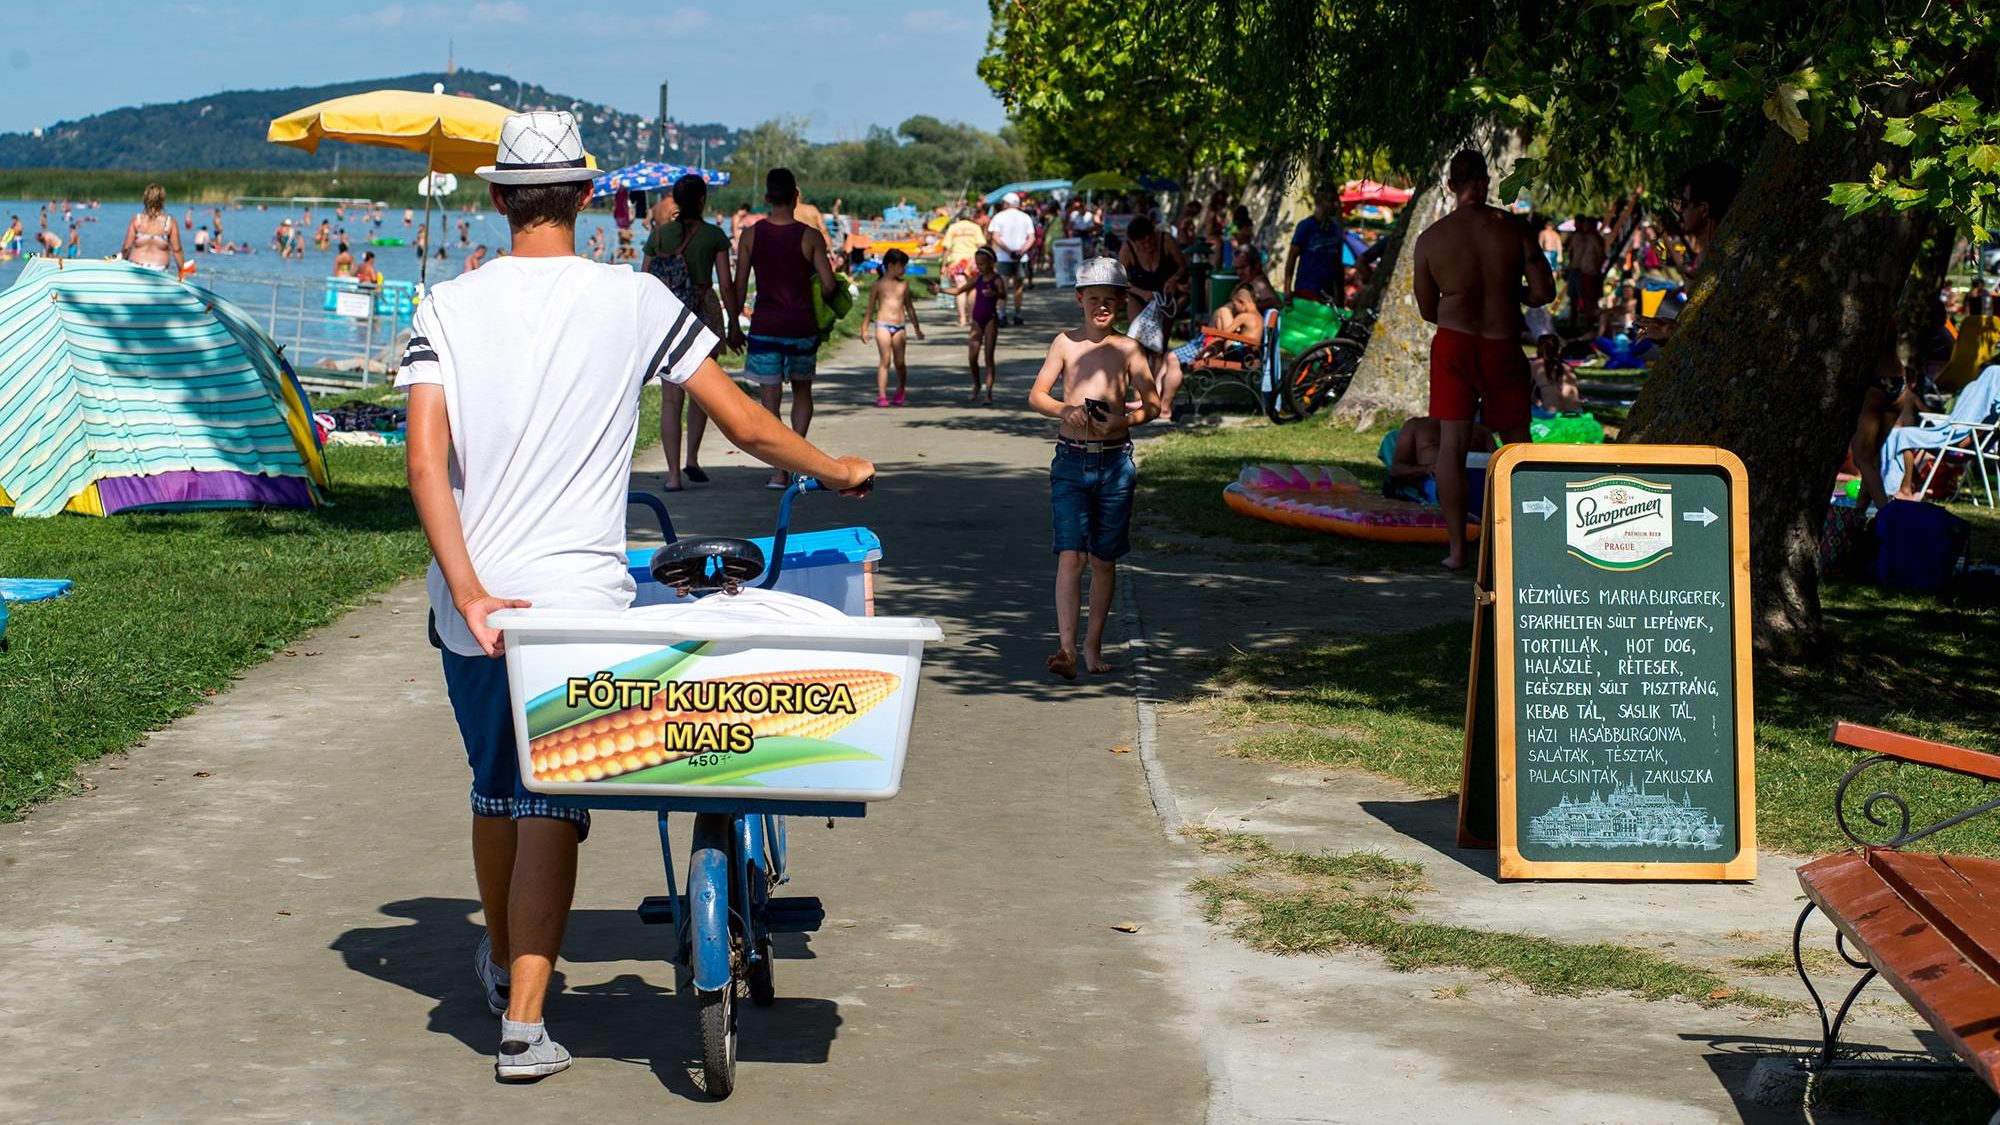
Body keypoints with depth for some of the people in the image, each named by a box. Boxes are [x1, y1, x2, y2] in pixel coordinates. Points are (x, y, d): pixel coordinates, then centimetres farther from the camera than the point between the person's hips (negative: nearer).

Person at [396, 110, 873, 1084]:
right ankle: (523, 1023, -6)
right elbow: (748, 428, 1)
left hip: (474, 603, 2)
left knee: (494, 792, 20)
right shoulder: (633, 301, -3)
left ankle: (502, 962, 41)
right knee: (550, 807, 1)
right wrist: (839, 472, 17)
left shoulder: (448, 307, 1)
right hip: (578, 598, -2)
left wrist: (469, 593, -14)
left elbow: (426, 465, -10)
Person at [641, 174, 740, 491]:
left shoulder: (658, 234, 2)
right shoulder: (714, 235, -3)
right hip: (704, 313, -1)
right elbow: (726, 285, -4)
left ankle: (674, 472, -2)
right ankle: (692, 459, 10)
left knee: (670, 396, 2)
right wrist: (734, 323, 5)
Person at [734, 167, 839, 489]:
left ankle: (779, 470, -3)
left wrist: (734, 327, 11)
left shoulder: (751, 236, -1)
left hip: (765, 326, 0)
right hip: (802, 326, 0)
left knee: (770, 399, 3)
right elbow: (828, 285, -8)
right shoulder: (810, 237, -6)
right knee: (802, 392, 19)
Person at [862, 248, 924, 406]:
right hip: (883, 325, -3)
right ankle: (881, 396, -12)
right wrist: (864, 329, 5)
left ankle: (901, 391, 27)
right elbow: (871, 308, 6)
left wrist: (916, 328, 21)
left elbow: (909, 307, 18)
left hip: (899, 326, 3)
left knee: (900, 362, 4)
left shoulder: (904, 285, 10)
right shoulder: (878, 284, 1)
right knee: (885, 360, -11)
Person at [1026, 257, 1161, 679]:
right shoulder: (1065, 343, 4)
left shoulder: (1128, 349, 3)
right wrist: (1064, 410, -14)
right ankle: (1066, 648, -15)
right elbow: (1036, 395, 6)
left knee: (1104, 559, 8)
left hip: (1115, 461, 1)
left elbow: (1153, 404, 3)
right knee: (1070, 555, -10)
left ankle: (1093, 645, 21)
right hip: (1071, 459, -1)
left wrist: (1122, 420, -16)